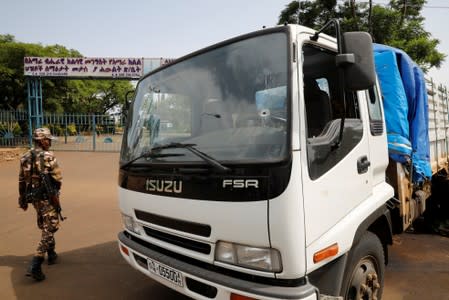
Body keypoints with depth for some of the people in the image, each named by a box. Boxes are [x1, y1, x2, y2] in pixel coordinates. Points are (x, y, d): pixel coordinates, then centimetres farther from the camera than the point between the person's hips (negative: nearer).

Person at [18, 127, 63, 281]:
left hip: (33, 197, 8)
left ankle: (51, 254, 38)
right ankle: (34, 266, -10)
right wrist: (55, 190, 5)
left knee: (45, 226, 23)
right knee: (49, 229, -3)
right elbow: (58, 178, -16)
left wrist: (23, 199, 20)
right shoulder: (48, 157, -17)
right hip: (48, 198, -8)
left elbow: (21, 181, 11)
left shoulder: (25, 157, 6)